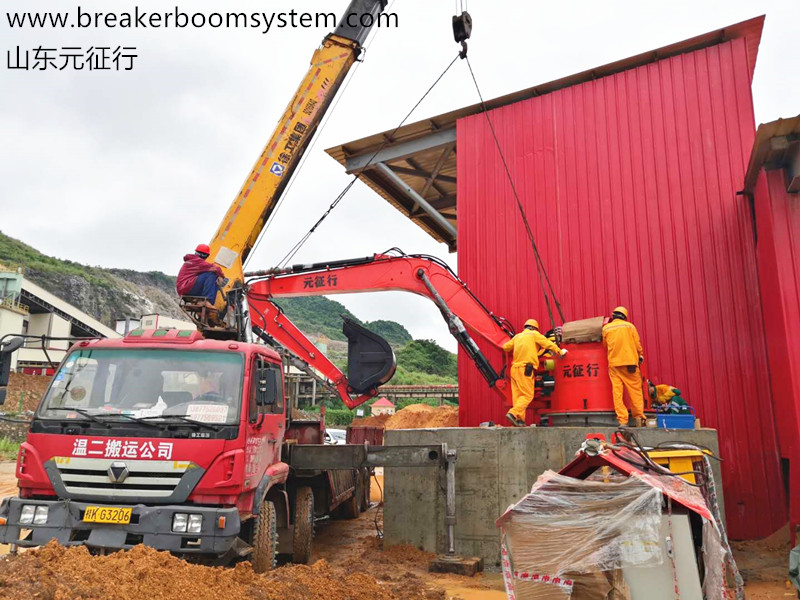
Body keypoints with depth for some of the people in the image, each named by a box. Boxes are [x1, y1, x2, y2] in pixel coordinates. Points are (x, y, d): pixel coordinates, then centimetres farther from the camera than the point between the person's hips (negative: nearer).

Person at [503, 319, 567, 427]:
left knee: (518, 395, 6)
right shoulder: (534, 334, 6)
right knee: (527, 395, -7)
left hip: (515, 369, 7)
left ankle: (519, 419, 1)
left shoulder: (517, 336, 21)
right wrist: (560, 352, 14)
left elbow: (505, 347, 25)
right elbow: (548, 344, 1)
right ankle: (513, 413, -23)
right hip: (525, 369, -7)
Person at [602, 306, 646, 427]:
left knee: (617, 391, -1)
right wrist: (640, 356, 21)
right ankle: (638, 418, 7)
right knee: (635, 390, 6)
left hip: (614, 363, 1)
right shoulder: (629, 326, 3)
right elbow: (637, 344, 5)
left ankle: (622, 420, -5)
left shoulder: (606, 328, 7)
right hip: (630, 362, -1)